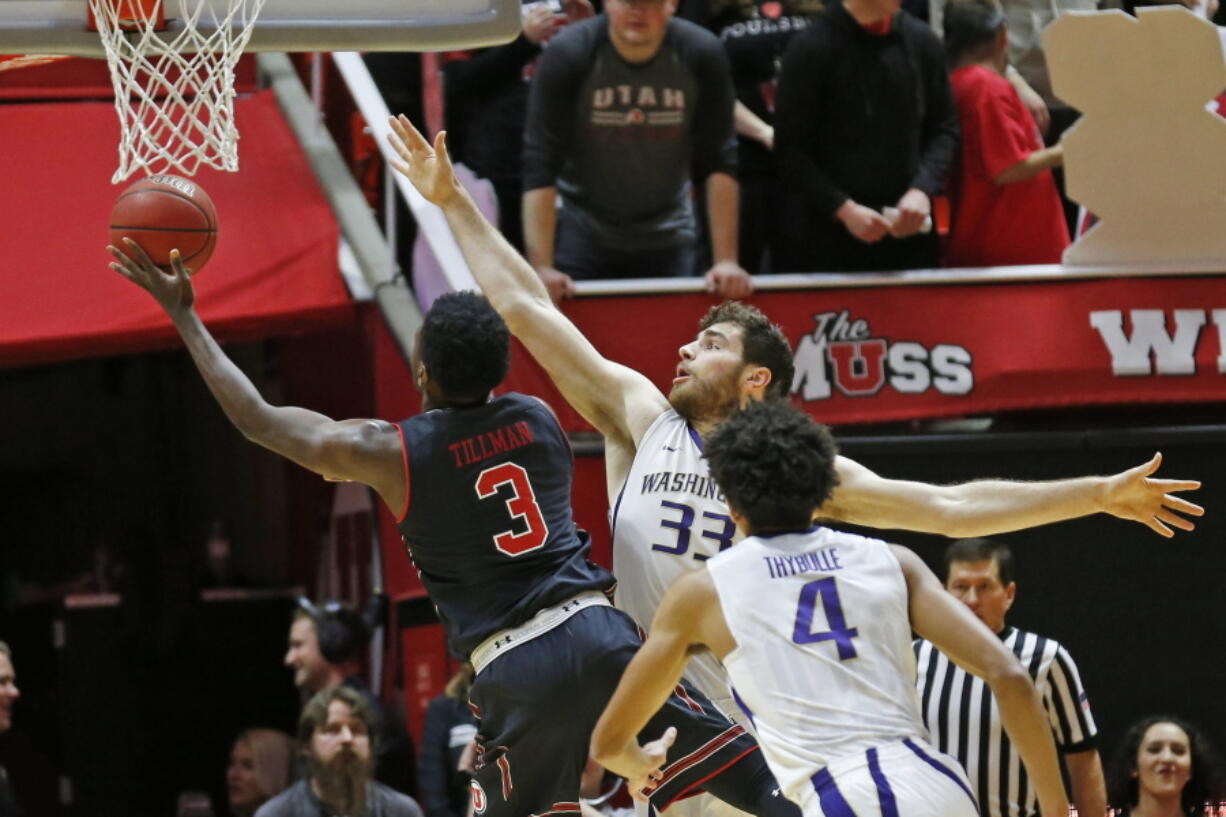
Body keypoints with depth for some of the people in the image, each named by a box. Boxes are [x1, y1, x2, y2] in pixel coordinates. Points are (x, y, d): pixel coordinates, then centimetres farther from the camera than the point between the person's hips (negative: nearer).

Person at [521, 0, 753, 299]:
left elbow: (718, 163, -9)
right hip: (582, 237, -2)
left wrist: (726, 260, -14)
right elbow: (540, 166, -20)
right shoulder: (566, 55, -17)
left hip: (667, 239, 2)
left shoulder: (703, 56, -11)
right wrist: (542, 268, -26)